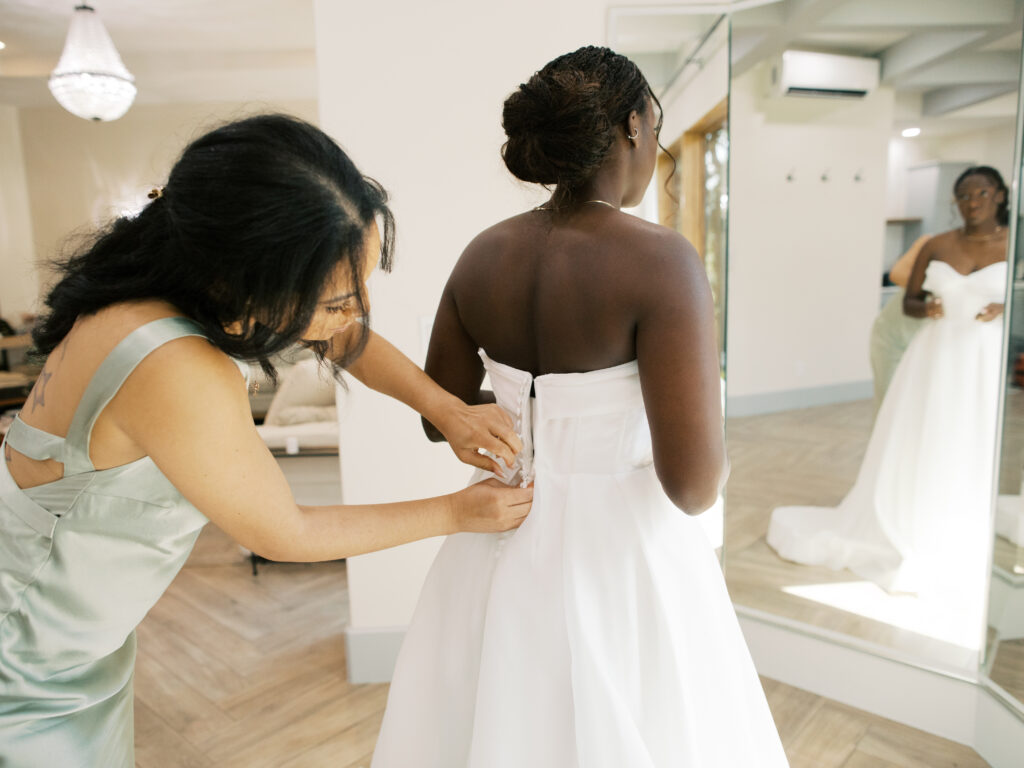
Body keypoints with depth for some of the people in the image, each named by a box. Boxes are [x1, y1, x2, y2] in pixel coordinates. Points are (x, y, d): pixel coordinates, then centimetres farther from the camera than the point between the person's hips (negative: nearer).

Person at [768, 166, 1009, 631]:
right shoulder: (937, 246, 6)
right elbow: (908, 301, 12)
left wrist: (1005, 310, -16)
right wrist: (925, 307, -8)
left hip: (988, 361, -2)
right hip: (935, 356, 2)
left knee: (975, 456, 2)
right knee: (916, 449, 6)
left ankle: (961, 553, 20)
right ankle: (906, 535, 23)